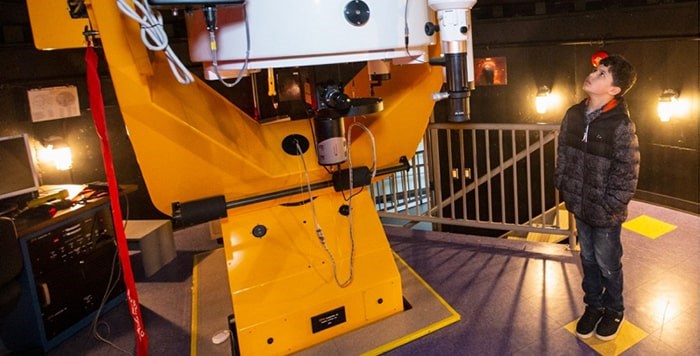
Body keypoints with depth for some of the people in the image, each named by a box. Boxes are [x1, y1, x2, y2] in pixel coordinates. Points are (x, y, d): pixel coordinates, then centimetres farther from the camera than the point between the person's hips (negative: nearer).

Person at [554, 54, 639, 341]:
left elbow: (627, 175, -17)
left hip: (605, 213, -5)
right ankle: (593, 304, 42)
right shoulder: (573, 115, -2)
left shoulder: (621, 125, -20)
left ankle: (614, 310, 39)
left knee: (607, 264, 14)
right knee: (588, 259, 21)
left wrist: (607, 208, -16)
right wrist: (562, 186, 3)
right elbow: (562, 153, 8)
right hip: (580, 206, 5)